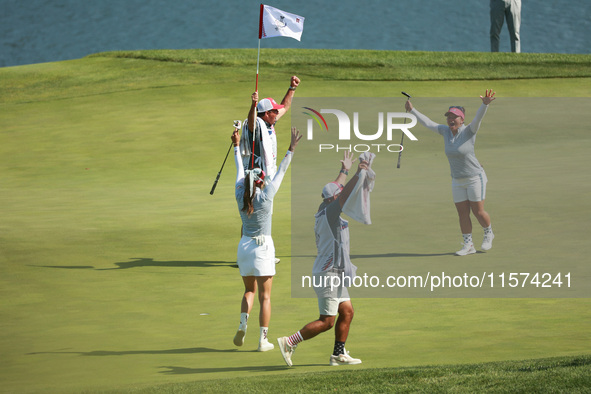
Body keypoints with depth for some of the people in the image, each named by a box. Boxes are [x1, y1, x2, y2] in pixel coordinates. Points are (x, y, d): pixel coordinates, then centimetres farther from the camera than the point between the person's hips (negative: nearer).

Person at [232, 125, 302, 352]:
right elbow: (281, 172, -7)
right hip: (263, 248, -4)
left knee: (249, 291, 18)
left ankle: (243, 324, -8)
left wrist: (237, 146, 24)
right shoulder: (266, 196, -11)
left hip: (244, 246, 4)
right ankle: (263, 340, -4)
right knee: (265, 296, 0)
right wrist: (292, 148, -2)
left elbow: (239, 171, 11)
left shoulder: (240, 195, -2)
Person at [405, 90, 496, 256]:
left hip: (475, 178, -5)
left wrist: (485, 104, -51)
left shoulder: (468, 131, -16)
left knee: (478, 212, 0)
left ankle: (488, 234, 27)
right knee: (462, 214, 4)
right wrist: (412, 110, 11)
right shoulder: (446, 131, 0)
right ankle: (468, 245, 12)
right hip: (457, 181, 5)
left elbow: (478, 118, -33)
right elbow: (427, 123, 10)